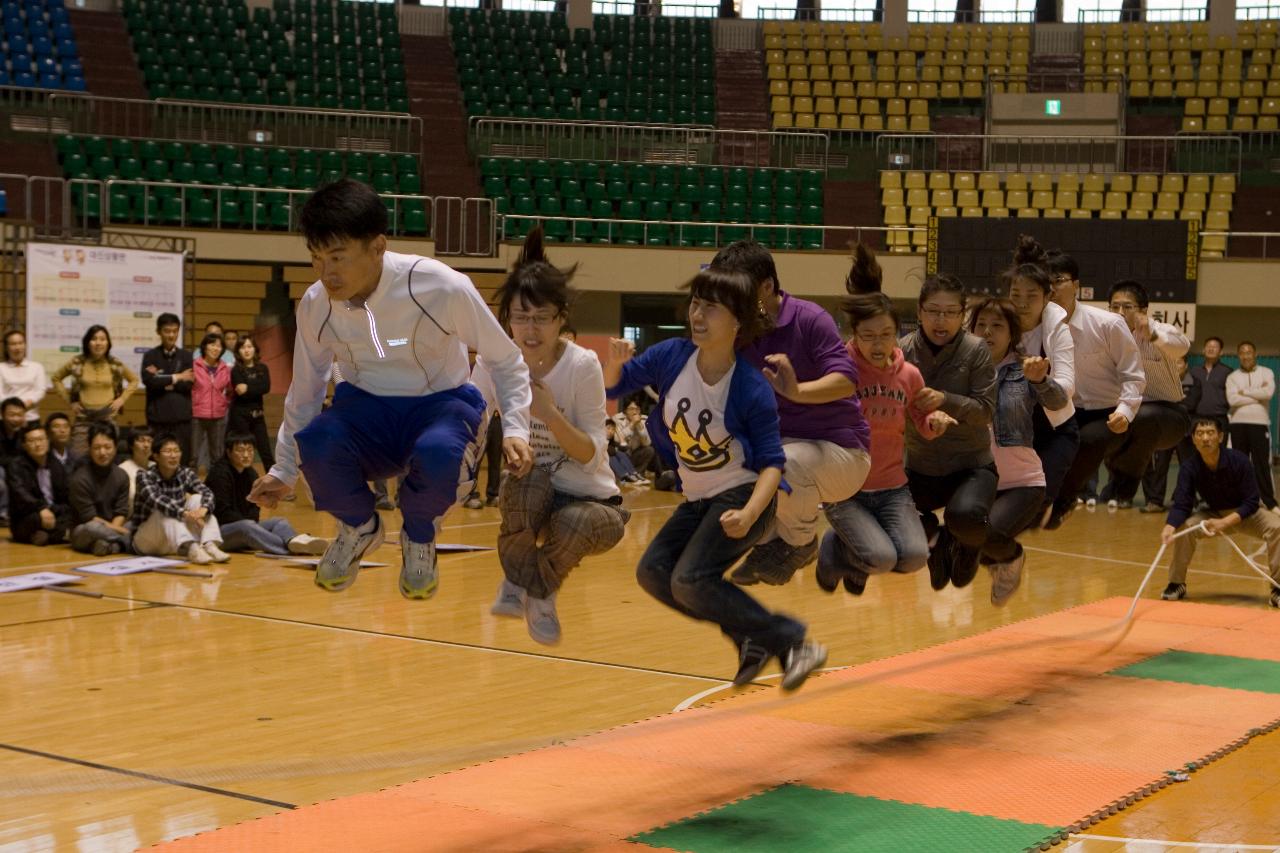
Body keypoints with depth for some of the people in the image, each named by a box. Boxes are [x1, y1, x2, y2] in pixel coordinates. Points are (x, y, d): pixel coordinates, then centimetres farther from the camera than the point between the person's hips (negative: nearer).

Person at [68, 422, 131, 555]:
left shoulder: (121, 476, 2)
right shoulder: (79, 479, -14)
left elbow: (121, 512, -2)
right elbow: (89, 517, -15)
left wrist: (114, 528, -21)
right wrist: (116, 529, -17)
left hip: (113, 527, 6)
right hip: (83, 532, -6)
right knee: (92, 529, -40)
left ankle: (112, 545, -33)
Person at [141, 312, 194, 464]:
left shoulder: (186, 355, 9)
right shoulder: (150, 356, 5)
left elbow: (188, 384, -2)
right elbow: (148, 380, -12)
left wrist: (162, 380, -9)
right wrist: (176, 378, -7)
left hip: (181, 416, 1)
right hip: (157, 416, -1)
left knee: (183, 458, 1)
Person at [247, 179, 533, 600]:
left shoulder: (443, 288, -23)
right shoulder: (314, 305, -11)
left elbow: (506, 361, -8)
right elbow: (305, 391, 7)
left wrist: (515, 429, -21)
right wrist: (284, 470, 11)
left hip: (441, 405, -3)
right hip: (365, 410, 3)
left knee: (439, 453, -40)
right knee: (315, 442, -32)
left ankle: (419, 536, -3)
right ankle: (359, 526, 2)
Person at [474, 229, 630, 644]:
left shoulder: (582, 365, -19)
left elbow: (593, 456, -19)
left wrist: (550, 414, -34)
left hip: (591, 500, -2)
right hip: (528, 497, 2)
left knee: (574, 524, -36)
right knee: (528, 481, -34)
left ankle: (541, 590, -1)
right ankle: (517, 580, -7)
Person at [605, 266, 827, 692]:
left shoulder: (753, 390, -22)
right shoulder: (671, 356, -10)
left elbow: (771, 463, -18)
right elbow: (613, 386, 3)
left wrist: (749, 513, -34)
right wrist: (616, 363, -21)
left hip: (743, 495, -7)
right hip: (698, 499, 7)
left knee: (691, 581, -21)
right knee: (652, 573, 4)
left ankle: (792, 643, -11)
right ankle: (750, 638, 11)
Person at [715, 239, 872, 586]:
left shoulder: (810, 319, -16)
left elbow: (846, 380, -27)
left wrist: (798, 391, -44)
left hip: (840, 449, -6)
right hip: (780, 443, 6)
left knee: (781, 465, -37)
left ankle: (800, 542, -4)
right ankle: (768, 542, 8)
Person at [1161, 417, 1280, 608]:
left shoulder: (1239, 461, -25)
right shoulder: (1189, 469, -18)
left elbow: (1251, 503, -22)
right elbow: (1181, 506, -24)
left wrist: (1226, 522, -37)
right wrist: (1170, 526, -46)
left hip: (1243, 514, -2)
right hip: (1214, 514, 2)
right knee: (1184, 525, -25)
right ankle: (1177, 584, -7)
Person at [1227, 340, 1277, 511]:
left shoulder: (1266, 373, 6)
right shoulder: (1232, 377, 8)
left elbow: (1268, 393, -13)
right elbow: (1232, 400, -8)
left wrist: (1244, 392, -4)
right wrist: (1258, 395, -8)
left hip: (1260, 423, -2)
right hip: (1238, 424, 2)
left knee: (1262, 464, -3)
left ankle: (1269, 502, 0)